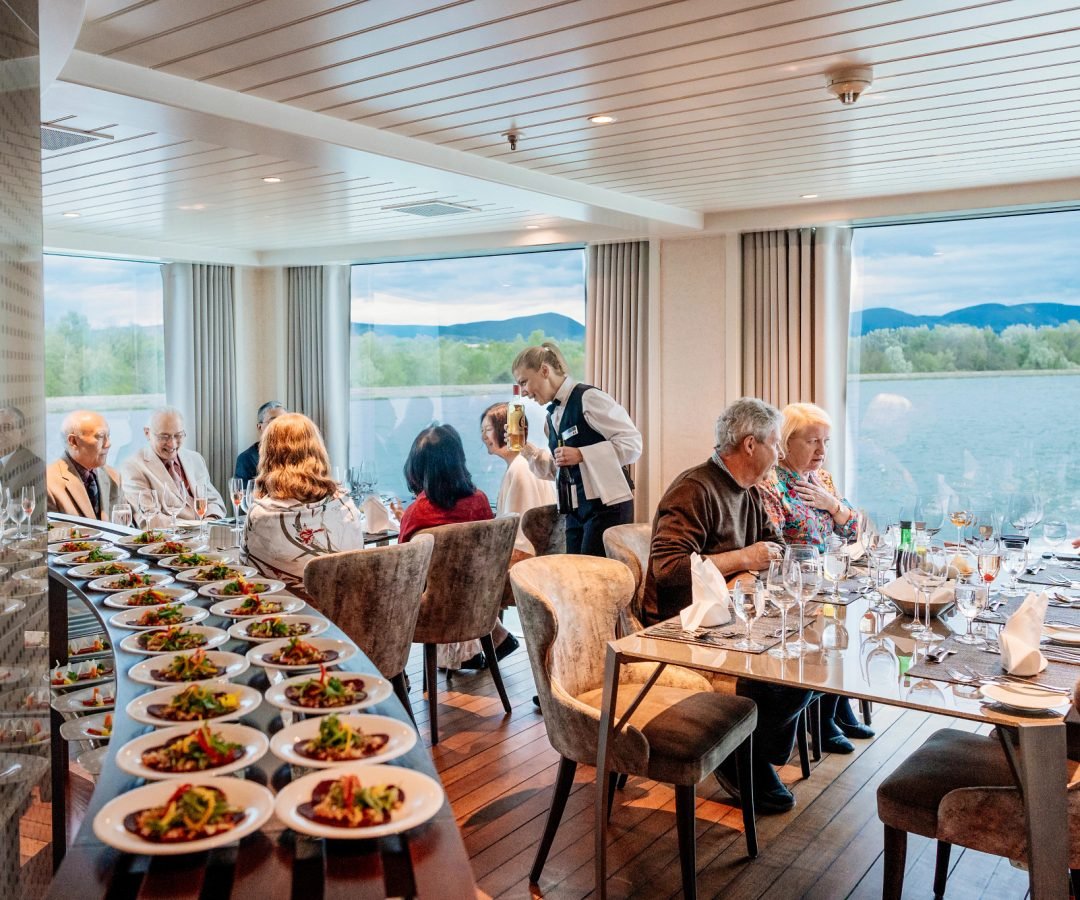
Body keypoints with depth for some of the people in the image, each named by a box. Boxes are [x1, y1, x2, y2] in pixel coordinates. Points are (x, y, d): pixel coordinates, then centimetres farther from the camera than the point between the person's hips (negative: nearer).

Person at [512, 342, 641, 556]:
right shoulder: (553, 414, 15)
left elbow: (633, 443, -15)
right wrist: (527, 450, 5)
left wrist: (581, 455, -20)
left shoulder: (589, 398, -10)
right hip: (575, 511, 8)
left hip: (607, 506, -8)